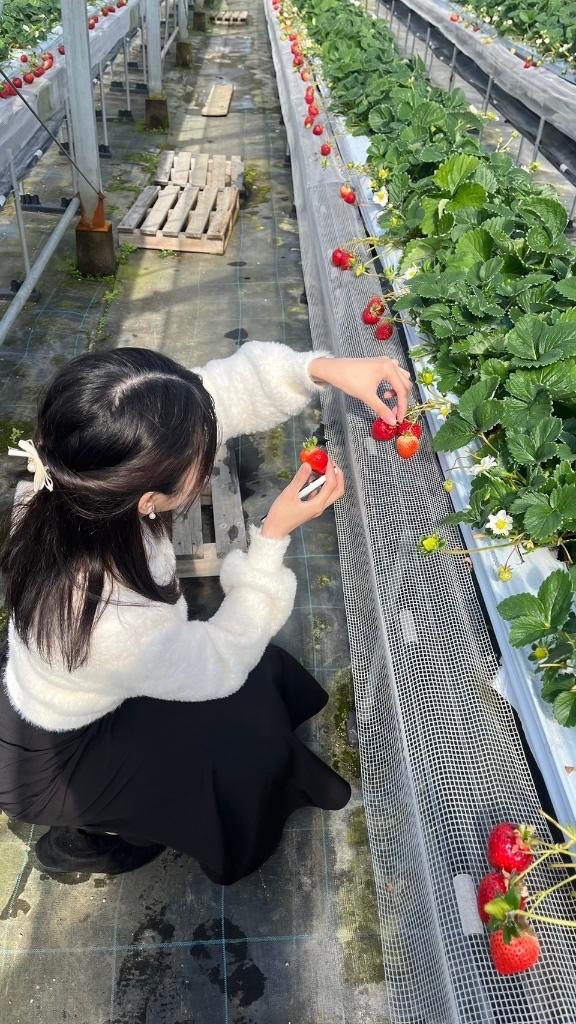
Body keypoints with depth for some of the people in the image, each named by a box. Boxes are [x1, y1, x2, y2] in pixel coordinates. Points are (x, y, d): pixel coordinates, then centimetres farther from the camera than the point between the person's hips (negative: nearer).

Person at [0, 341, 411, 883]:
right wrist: (275, 535, -27)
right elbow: (223, 659, -24)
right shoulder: (113, 627, -45)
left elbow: (224, 386, -22)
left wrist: (324, 367, -35)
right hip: (54, 765, -6)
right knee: (246, 724, 1)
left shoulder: (84, 476, -29)